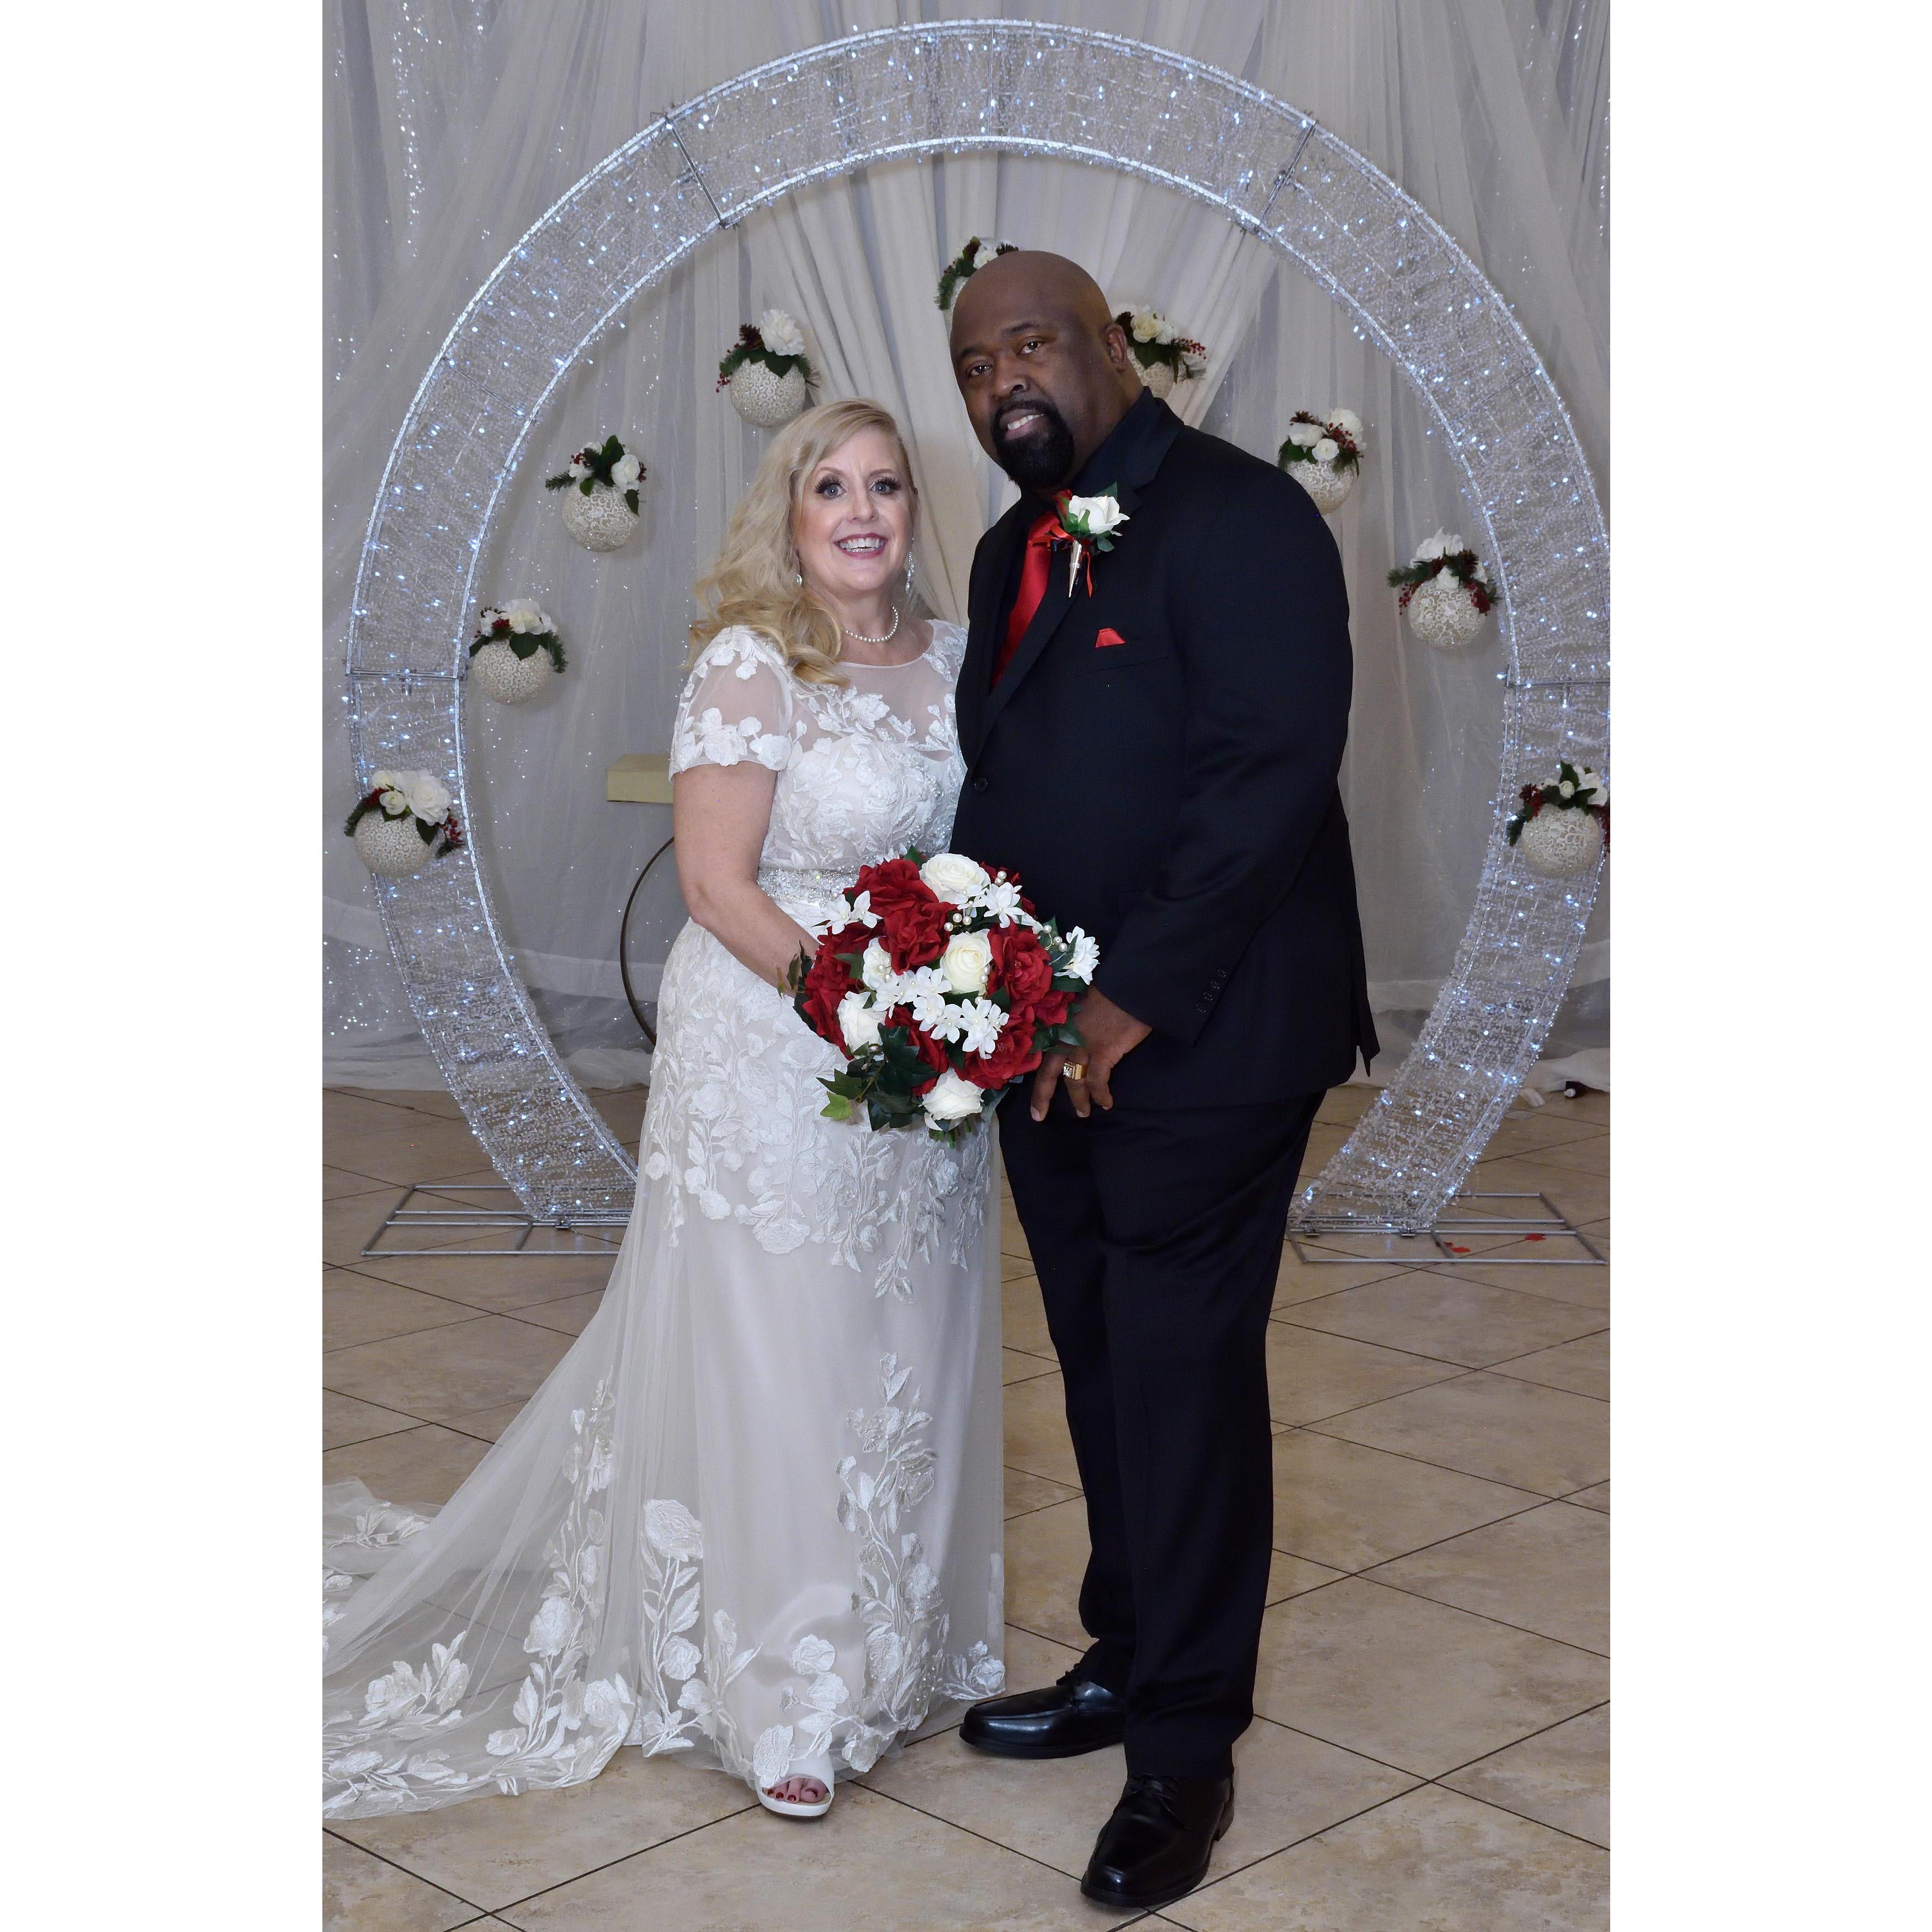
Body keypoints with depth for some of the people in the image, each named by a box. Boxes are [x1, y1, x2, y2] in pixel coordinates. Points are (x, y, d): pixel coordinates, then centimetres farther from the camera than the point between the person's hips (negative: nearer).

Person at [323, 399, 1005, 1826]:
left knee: (907, 1360, 14)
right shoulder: (750, 665, -13)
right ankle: (780, 1701, 16)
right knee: (773, 1359, 2)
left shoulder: (955, 660, 6)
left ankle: (893, 1643, 33)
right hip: (768, 1053, -6)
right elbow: (718, 883, -16)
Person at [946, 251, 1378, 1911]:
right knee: (1105, 1374, 16)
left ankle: (1188, 1747, 13)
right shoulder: (1016, 550, 16)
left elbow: (1271, 775, -19)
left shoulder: (1237, 517, -11)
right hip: (1051, 1042, 8)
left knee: (1182, 1384, -1)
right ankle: (1125, 1665, 31)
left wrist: (1137, 1001, -18)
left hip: (1197, 1042, -8)